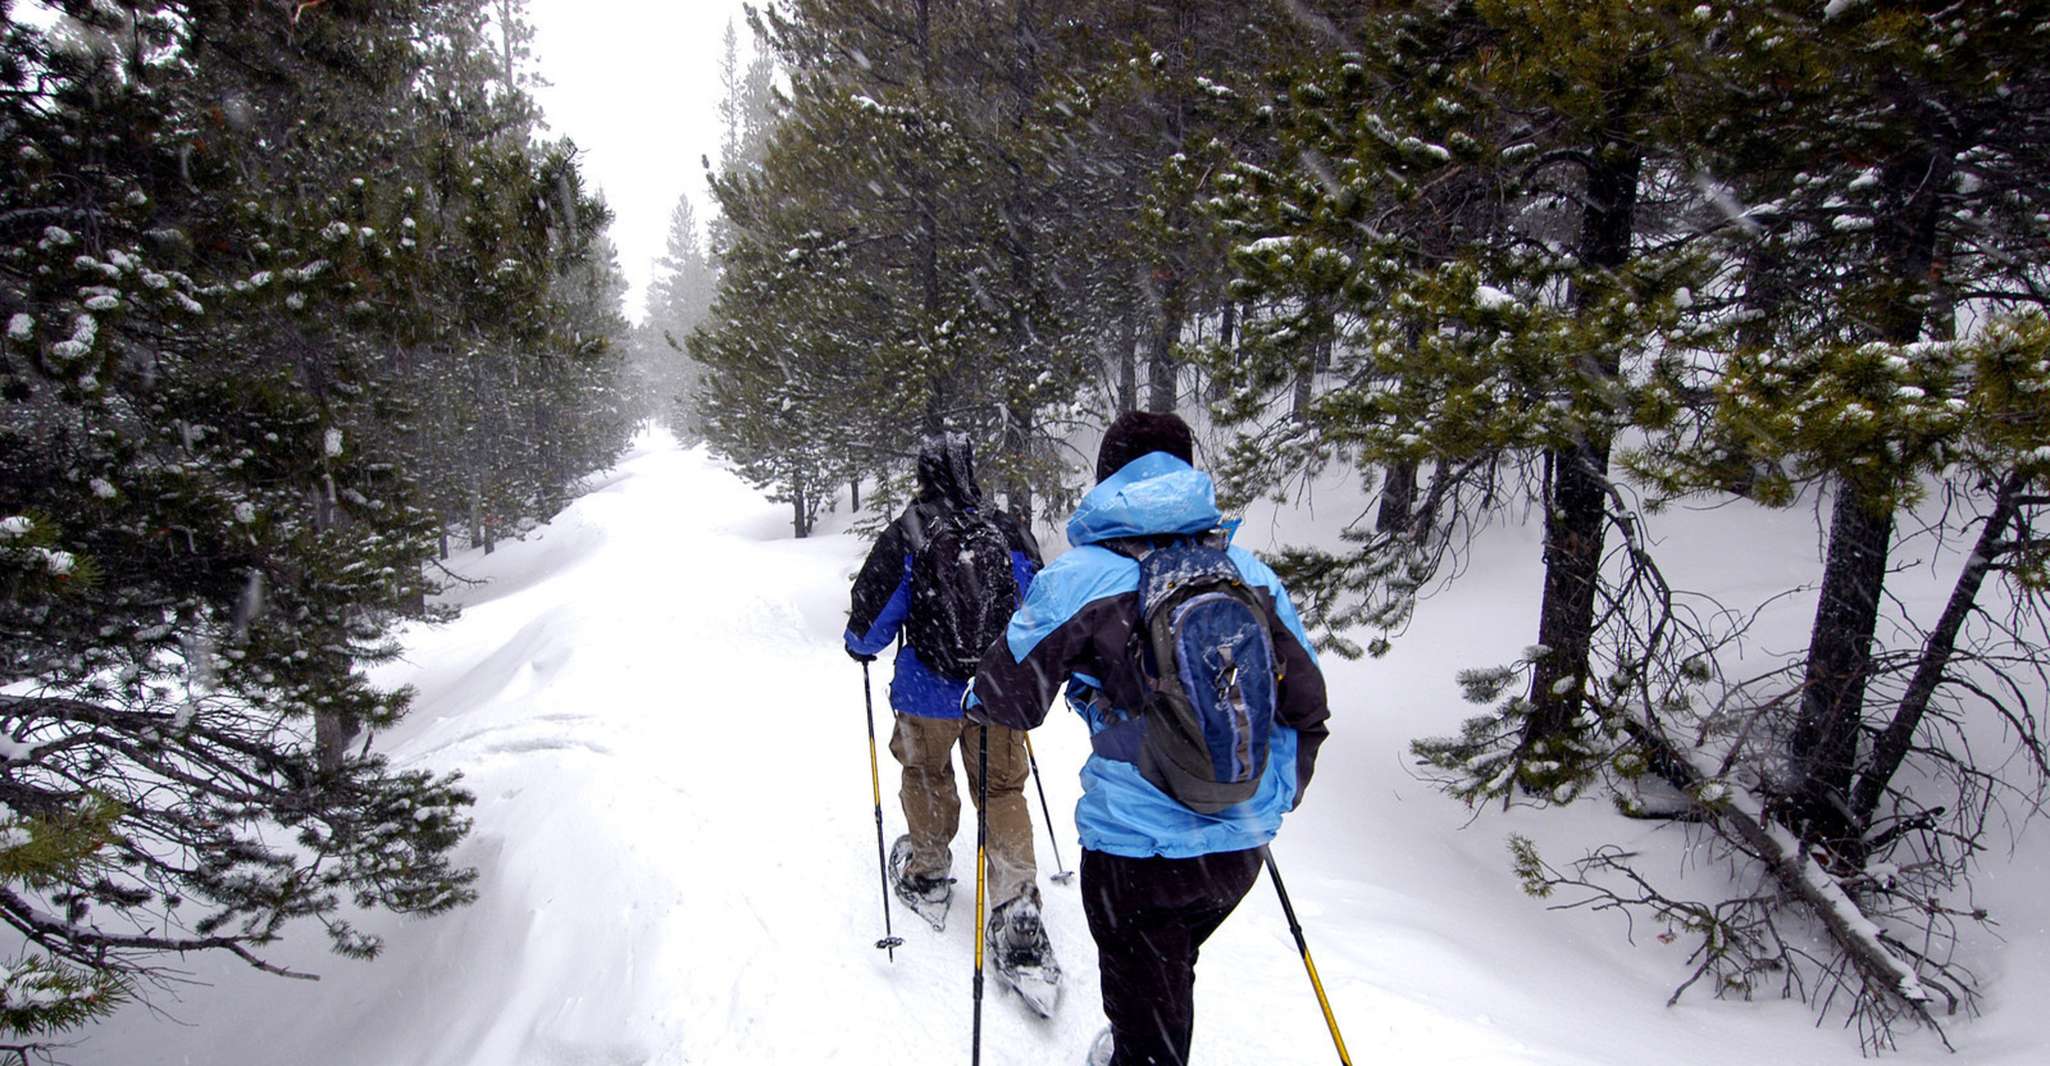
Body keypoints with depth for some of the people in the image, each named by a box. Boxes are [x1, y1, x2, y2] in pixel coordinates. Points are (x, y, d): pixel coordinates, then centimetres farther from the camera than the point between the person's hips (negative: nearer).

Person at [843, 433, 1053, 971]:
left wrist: (862, 644, 14)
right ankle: (1017, 905, 2)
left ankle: (928, 876, 38)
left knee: (926, 777, 21)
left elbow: (875, 604, -8)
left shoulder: (907, 532, -11)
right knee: (1003, 790, 10)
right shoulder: (1011, 532, -1)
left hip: (929, 690, -2)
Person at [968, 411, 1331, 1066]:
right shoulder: (1248, 570, 2)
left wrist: (975, 700, 17)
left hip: (1136, 846, -5)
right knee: (1168, 971, 31)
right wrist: (1278, 796, 21)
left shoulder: (1079, 574, -12)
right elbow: (1305, 702, 5)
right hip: (1243, 841, 5)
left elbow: (1009, 698, -6)